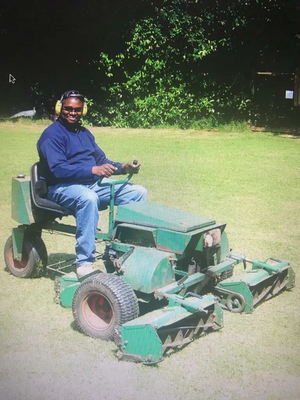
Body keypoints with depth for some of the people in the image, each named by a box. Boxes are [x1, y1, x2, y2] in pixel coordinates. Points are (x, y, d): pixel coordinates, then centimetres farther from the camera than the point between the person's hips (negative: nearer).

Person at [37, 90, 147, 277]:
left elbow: (102, 161, 16)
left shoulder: (85, 133, 18)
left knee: (138, 192, -4)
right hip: (63, 187, -8)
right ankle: (84, 263, -35)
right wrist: (93, 170, -31)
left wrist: (123, 167, -4)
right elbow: (58, 169, -21)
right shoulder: (52, 134, -7)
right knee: (88, 198, -42)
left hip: (93, 184, 8)